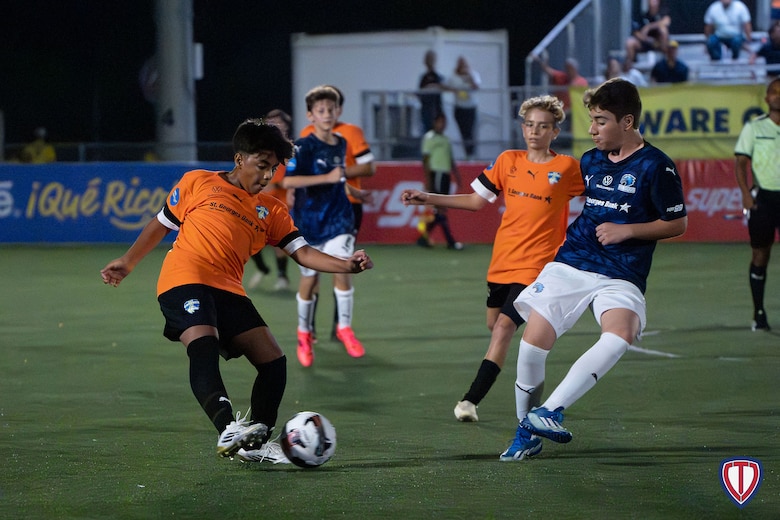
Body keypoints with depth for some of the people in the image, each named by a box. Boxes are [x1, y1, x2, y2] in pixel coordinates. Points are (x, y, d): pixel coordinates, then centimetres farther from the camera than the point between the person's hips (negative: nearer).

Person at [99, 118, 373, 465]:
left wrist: (345, 265, -10)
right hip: (184, 280, -5)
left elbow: (302, 252, 7)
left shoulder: (272, 210, 18)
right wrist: (127, 263, 17)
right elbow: (160, 225, 21)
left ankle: (256, 442, 6)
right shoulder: (197, 183, 12)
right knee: (204, 345, -31)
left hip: (229, 292, 5)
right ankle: (228, 430, -45)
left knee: (273, 361, -5)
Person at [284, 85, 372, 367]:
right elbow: (287, 180, -27)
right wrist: (327, 178, -29)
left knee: (342, 271, -12)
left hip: (338, 219, 3)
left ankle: (345, 328, 5)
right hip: (309, 220, -3)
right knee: (309, 279, 6)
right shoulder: (303, 147, -13)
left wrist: (353, 191, 29)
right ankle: (304, 334, 26)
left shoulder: (341, 144, 5)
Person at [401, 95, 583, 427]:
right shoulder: (508, 161, 7)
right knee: (495, 324, 13)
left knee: (504, 326, -17)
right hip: (502, 261, 5)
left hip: (535, 265, -5)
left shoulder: (567, 168, -4)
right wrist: (427, 198, 6)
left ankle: (472, 400, -20)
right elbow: (477, 201, 11)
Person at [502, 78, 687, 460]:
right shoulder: (589, 161, 12)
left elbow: (677, 223, -1)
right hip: (568, 266, 5)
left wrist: (626, 231, -9)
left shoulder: (655, 166, -6)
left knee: (619, 335, -34)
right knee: (533, 342, -8)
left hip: (620, 276, -5)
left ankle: (550, 410, -30)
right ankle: (527, 432, 12)